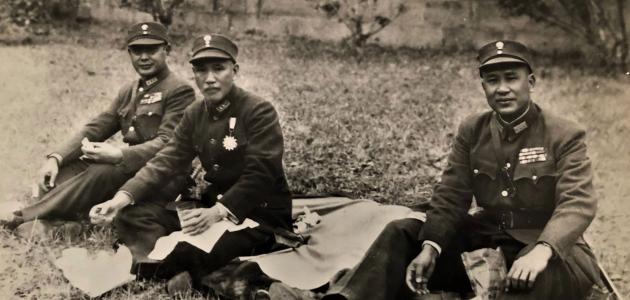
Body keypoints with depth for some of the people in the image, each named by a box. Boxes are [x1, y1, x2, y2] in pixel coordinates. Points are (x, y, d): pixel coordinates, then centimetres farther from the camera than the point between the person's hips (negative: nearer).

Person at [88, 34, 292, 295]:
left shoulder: (259, 111, -13)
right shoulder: (195, 114, 7)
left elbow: (259, 177, -20)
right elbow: (167, 161, -1)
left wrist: (218, 213, -33)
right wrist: (122, 198, -16)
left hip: (261, 214, -7)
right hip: (214, 203, 7)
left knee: (201, 251, -38)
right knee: (130, 215, -8)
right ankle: (183, 268, -27)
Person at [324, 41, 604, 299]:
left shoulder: (565, 136, -9)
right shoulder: (471, 131, 4)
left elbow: (578, 203, -20)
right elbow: (450, 196, 0)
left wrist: (542, 250, -39)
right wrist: (430, 248, -16)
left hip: (549, 245, -4)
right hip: (487, 236, 5)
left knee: (539, 275, -41)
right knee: (402, 232, -8)